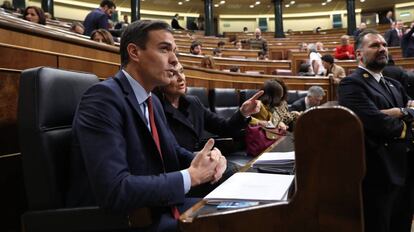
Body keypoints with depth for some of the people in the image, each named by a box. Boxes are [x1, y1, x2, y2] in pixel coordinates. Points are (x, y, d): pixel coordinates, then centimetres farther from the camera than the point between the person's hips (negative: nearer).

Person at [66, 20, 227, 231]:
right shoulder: (103, 97, -21)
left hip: (159, 209, 8)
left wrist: (208, 158, -5)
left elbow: (173, 151, 17)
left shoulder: (153, 101, 7)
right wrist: (191, 176, -20)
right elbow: (114, 191, -29)